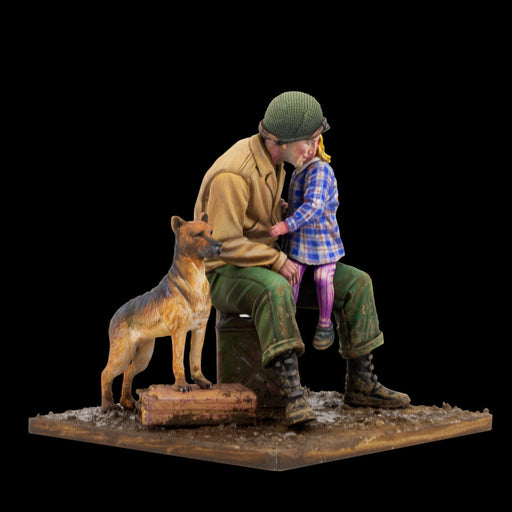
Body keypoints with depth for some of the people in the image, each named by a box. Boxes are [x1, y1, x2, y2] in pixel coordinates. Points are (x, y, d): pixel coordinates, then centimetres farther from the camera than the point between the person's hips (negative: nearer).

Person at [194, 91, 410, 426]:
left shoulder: (272, 157, 3)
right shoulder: (233, 174, -26)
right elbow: (223, 243, -27)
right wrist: (278, 260, -23)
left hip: (270, 265, 9)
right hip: (225, 274, -8)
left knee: (355, 283, -3)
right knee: (275, 291, -43)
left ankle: (360, 384, 2)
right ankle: (294, 395, -44)